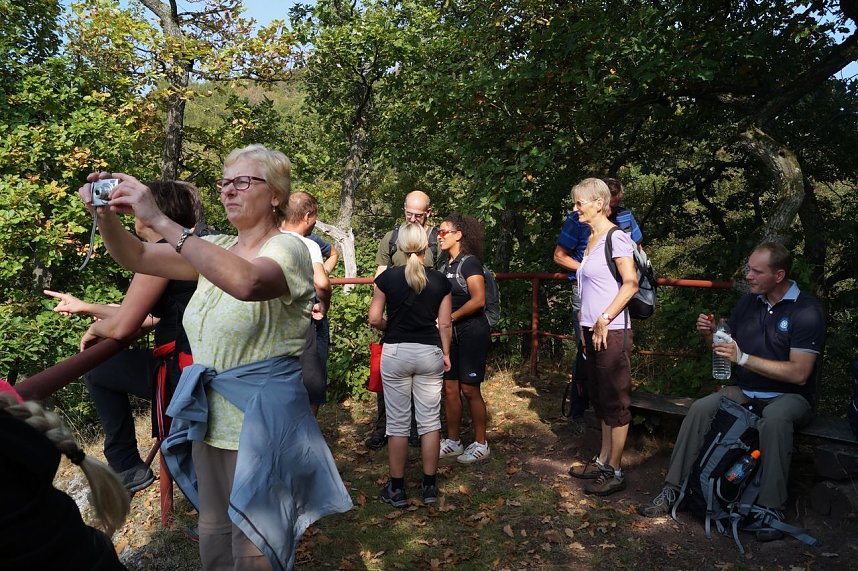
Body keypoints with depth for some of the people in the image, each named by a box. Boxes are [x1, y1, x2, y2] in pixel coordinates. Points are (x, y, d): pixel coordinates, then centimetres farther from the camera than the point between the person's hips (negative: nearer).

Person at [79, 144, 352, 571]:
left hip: (261, 422, -7)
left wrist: (159, 220, -36)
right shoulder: (217, 249, 8)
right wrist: (106, 213, -14)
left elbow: (246, 282, -37)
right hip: (210, 419, 8)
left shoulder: (288, 249, -15)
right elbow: (136, 258, 5)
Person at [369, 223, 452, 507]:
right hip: (430, 353, 1)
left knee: (398, 422, 7)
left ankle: (397, 488, 16)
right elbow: (445, 324, 1)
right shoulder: (440, 281, -2)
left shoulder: (387, 277, -6)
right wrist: (446, 353, 14)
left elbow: (374, 319, -5)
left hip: (395, 352, -1)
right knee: (430, 421, 10)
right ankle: (429, 486, 19)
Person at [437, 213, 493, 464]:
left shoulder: (469, 262, -11)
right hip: (451, 333, 7)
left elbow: (478, 300, -20)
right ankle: (453, 441, 19)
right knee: (450, 388, 8)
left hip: (471, 332, -7)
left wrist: (450, 318, -14)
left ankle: (481, 444, 13)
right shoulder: (447, 265, 13)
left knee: (469, 389, -1)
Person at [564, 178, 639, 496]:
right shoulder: (591, 239, 14)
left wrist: (604, 320, -19)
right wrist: (585, 323, 14)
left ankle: (615, 472, 9)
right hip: (592, 330, 9)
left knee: (615, 402, 0)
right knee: (600, 399, 16)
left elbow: (630, 283, -20)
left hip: (612, 332, -9)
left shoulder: (616, 238, -12)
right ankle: (603, 460, 28)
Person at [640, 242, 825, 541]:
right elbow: (726, 349, 15)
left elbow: (799, 373, -20)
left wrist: (744, 358, -23)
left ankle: (772, 509, -27)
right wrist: (709, 336, -8)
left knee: (774, 420, -38)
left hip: (789, 396, -5)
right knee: (700, 409, -21)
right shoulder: (748, 303, 6)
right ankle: (673, 489, -16)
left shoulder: (806, 311, -13)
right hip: (744, 392, 5)